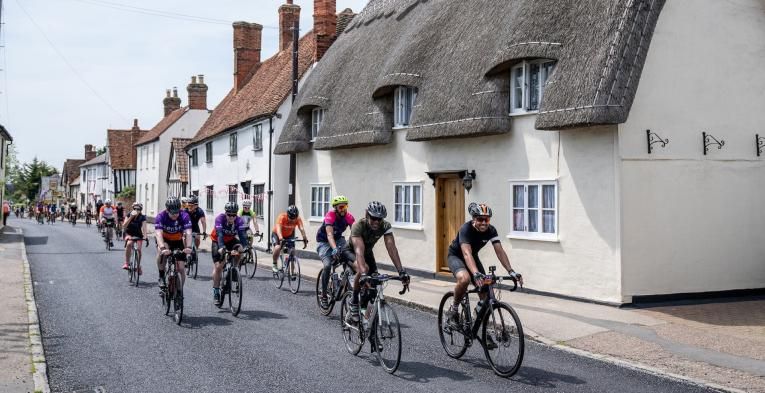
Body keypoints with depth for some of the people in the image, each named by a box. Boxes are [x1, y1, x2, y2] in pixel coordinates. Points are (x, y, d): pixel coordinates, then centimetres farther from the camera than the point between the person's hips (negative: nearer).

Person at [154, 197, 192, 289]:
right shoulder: (161, 216, -28)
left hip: (178, 241, 1)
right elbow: (158, 234, -39)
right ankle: (161, 277, -17)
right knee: (161, 251, -36)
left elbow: (188, 233, -35)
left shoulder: (184, 216, -26)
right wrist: (162, 248, -56)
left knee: (181, 268, -8)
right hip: (164, 240, -1)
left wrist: (188, 247, -53)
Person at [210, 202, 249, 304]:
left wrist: (242, 246, -55)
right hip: (218, 241, -2)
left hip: (231, 240, 2)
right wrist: (221, 248, -58)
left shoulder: (239, 220, -26)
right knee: (218, 266, -10)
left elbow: (243, 234, -36)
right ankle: (216, 291, 3)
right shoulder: (220, 219, -31)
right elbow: (220, 234, -43)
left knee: (239, 250, -30)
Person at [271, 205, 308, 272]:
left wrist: (305, 239, -52)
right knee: (277, 248, -30)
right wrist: (280, 238, -63)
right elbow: (278, 228, -45)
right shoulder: (282, 217, -32)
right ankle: (274, 264, -5)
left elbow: (301, 229, -35)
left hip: (289, 235, 3)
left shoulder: (298, 219, -23)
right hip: (277, 234, -3)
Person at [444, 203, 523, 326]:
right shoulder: (466, 229, -33)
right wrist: (476, 274, -60)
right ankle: (453, 309, -14)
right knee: (464, 278, -37)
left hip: (473, 257, 5)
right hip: (456, 256, -5)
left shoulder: (491, 230, -18)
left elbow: (500, 251, -24)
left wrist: (511, 271, -38)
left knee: (485, 291, -7)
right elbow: (467, 253, -45)